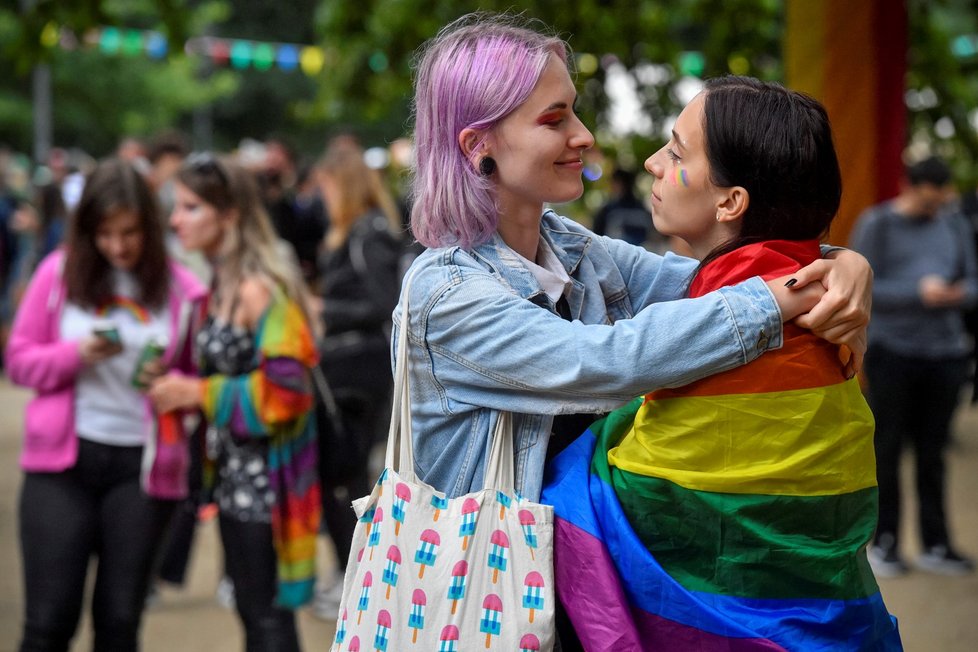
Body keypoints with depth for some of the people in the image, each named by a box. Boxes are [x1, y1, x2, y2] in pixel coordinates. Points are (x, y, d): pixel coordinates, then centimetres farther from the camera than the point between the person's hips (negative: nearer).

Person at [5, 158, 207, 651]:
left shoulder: (180, 289, 0)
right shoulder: (58, 272, 1)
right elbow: (19, 360, 5)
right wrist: (76, 354, -14)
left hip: (143, 466, 0)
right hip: (62, 461, 0)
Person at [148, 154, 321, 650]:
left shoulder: (260, 291, -17)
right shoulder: (222, 286, 11)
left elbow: (284, 389, -24)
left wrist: (197, 393, -17)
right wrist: (178, 385, 5)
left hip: (263, 475, -9)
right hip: (233, 473, 9)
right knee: (250, 610, 17)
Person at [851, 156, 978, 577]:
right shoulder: (876, 224, -2)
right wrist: (918, 293, -19)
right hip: (892, 349, -3)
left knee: (932, 454, 7)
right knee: (887, 448, 2)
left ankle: (935, 545, 14)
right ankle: (884, 542, 11)